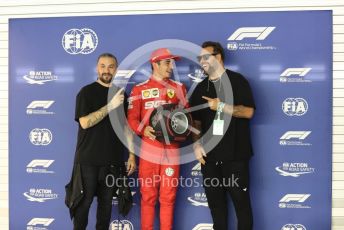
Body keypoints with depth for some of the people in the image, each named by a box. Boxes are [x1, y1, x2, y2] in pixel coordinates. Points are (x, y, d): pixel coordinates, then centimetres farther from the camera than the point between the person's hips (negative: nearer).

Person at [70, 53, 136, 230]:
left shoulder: (121, 94, 9)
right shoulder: (87, 92, -3)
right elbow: (85, 122, -16)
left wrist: (132, 155, 4)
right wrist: (110, 106, -22)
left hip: (112, 159, 4)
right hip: (88, 159, -3)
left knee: (106, 201, 12)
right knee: (84, 200, 5)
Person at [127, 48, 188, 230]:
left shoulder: (179, 88, 14)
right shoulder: (139, 89, 6)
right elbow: (132, 118, -1)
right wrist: (143, 129, -20)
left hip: (172, 150, 2)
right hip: (149, 150, -2)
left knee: (168, 197, 7)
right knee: (148, 196, 5)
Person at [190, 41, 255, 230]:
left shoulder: (237, 80, -2)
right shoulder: (200, 88, 13)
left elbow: (248, 111, -11)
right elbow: (196, 120, 13)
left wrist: (221, 106, -17)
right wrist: (197, 144, 0)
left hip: (235, 154, -5)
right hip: (209, 155, 5)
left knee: (241, 200, 2)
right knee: (215, 200, 12)